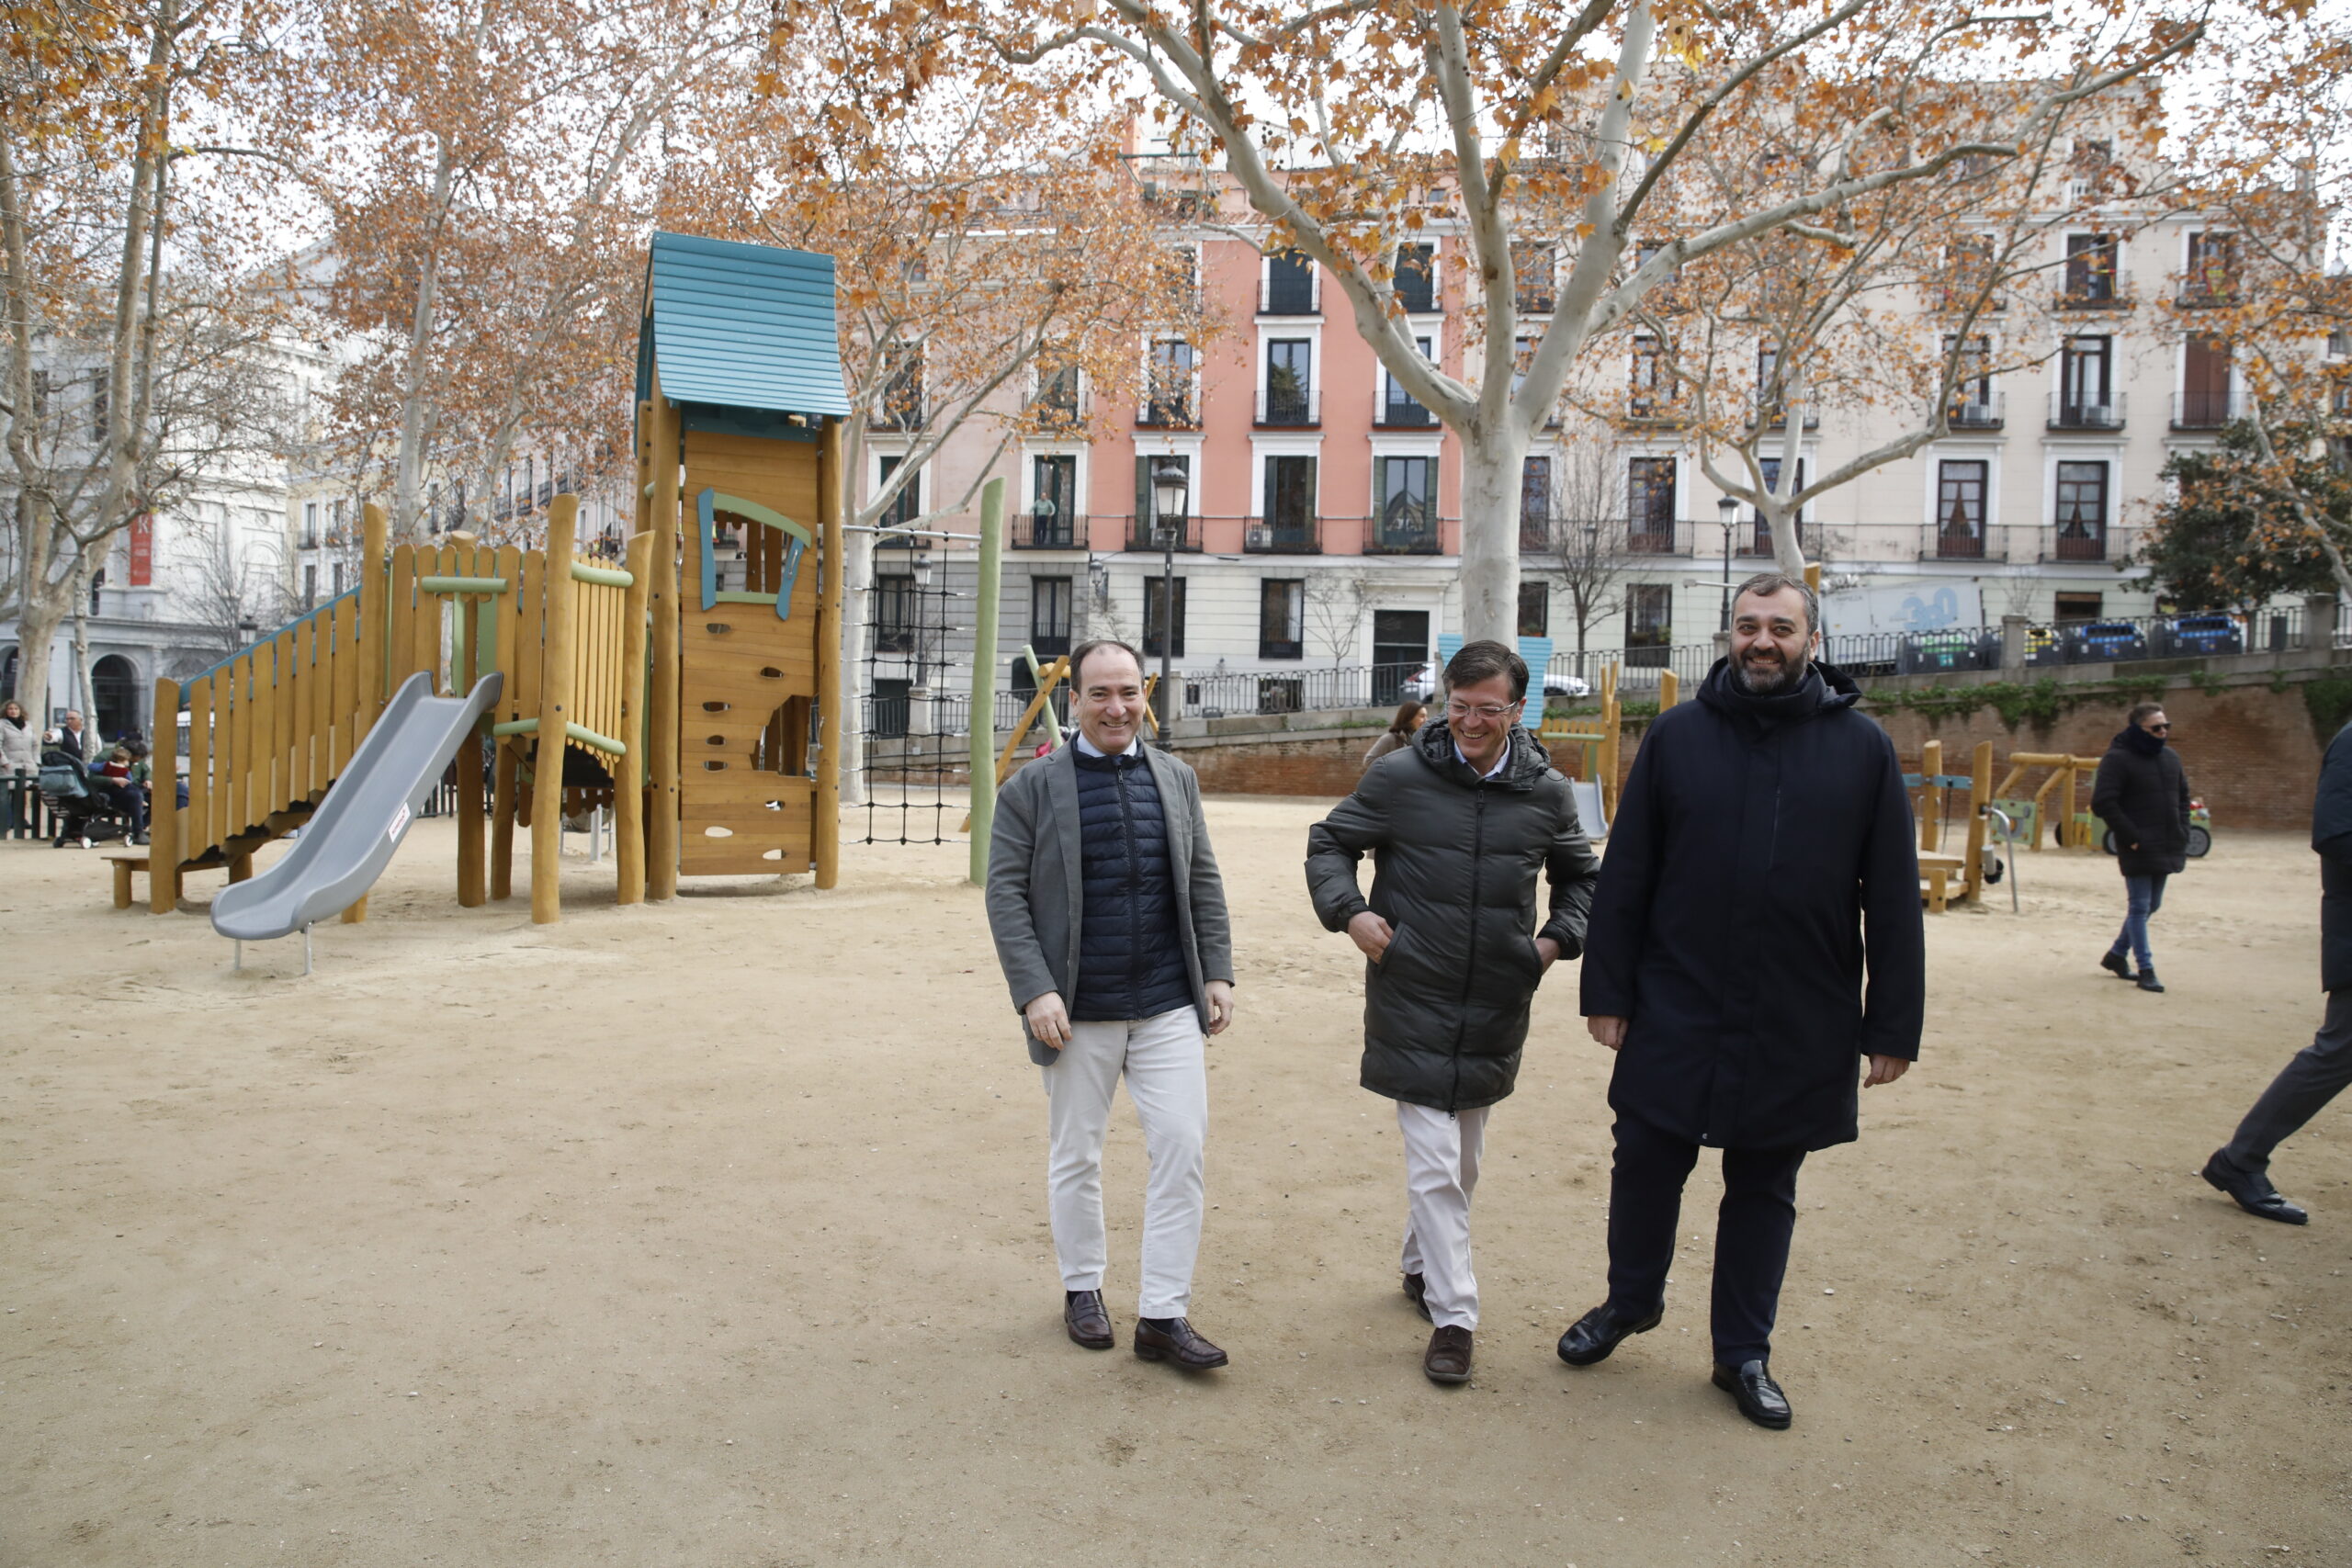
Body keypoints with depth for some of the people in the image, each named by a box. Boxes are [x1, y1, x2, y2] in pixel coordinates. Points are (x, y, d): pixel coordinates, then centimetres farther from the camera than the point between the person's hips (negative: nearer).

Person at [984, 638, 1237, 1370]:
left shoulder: (1176, 778, 8)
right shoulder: (1033, 786, -4)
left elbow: (1203, 883, 12)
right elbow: (1005, 892, -6)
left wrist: (1218, 972, 5)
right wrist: (1034, 992, -14)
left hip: (1170, 1006, 3)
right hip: (1079, 1011, -2)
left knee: (1182, 1147, -2)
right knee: (1076, 1156, 11)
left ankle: (1163, 1313, 9)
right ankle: (1081, 1289, 31)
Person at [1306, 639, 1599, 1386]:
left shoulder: (1546, 790, 0)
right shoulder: (1399, 777, -9)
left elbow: (1580, 875, 17)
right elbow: (1328, 842, 3)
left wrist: (1561, 936, 2)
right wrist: (1349, 911, -11)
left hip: (1496, 1011, 4)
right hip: (1413, 1005, -4)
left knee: (1463, 1160, 19)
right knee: (1434, 1164, -4)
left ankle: (1421, 1264, 42)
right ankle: (1453, 1315, 8)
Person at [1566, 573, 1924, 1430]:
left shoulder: (1863, 747, -1)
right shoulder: (1677, 735, 0)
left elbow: (1893, 901, 0)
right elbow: (1624, 874, 1)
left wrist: (1892, 1027, -2)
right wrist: (1607, 992, -2)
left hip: (1799, 1028, 0)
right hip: (1675, 1013, 0)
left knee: (1765, 1189, 13)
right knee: (1645, 1165, 9)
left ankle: (1744, 1353, 30)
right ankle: (1630, 1301, 35)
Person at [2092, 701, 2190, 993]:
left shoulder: (2170, 757, 11)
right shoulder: (2118, 759, -12)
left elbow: (2182, 797, 22)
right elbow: (2102, 803, -17)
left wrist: (2182, 833, 9)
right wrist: (2131, 837, -18)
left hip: (2166, 847, 8)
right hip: (2138, 849, -8)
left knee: (2152, 905, 15)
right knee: (2139, 906, -2)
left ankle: (2116, 954, 30)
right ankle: (2146, 970, 4)